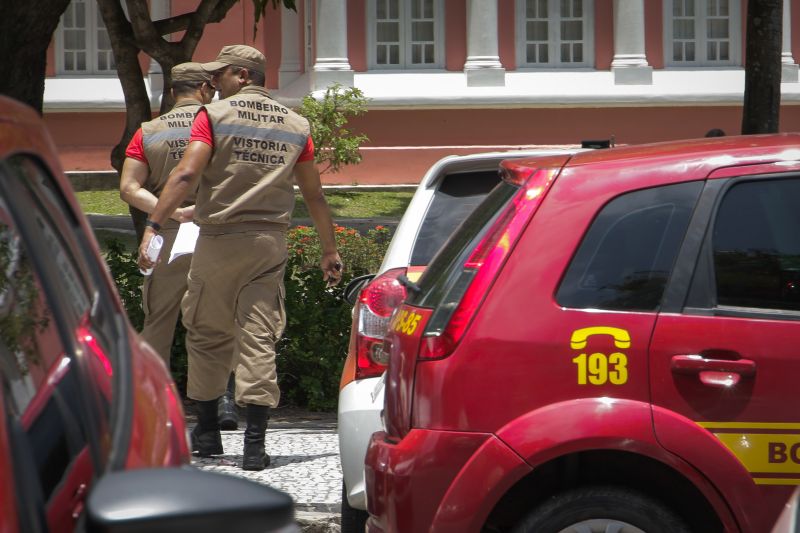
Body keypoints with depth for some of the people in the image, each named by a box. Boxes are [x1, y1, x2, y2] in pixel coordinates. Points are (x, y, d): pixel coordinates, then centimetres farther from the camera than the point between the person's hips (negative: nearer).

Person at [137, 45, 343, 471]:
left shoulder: (215, 115, -2)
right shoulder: (296, 125, 11)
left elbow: (186, 175, -13)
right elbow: (314, 194, 14)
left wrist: (153, 226, -16)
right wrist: (329, 251, 21)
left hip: (219, 240, -3)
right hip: (270, 243, 3)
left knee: (206, 333, 12)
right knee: (259, 339, 0)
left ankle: (206, 432, 21)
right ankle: (255, 443, -8)